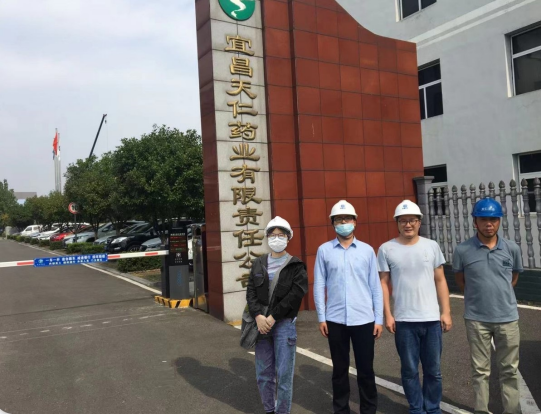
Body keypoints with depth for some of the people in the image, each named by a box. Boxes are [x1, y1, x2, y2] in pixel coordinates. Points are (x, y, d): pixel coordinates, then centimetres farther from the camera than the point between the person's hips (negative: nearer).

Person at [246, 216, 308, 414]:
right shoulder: (258, 264, 10)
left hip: (284, 325, -4)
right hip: (261, 323, 4)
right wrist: (258, 316, -11)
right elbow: (251, 292, 4)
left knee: (284, 375, 2)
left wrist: (272, 317, -15)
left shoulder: (296, 266, -1)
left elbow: (295, 295, -11)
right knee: (263, 374, 12)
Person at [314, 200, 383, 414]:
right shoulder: (324, 250, 2)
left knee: (366, 369, 9)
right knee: (340, 369, 12)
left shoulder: (367, 250, 3)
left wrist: (379, 319, 1)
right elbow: (319, 285, 2)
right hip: (335, 320, 0)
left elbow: (375, 286, 4)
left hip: (363, 319, 0)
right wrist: (321, 317, -2)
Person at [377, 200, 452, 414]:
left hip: (432, 318, 2)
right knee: (409, 370, 10)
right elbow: (384, 283, 0)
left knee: (433, 370, 12)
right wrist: (387, 315, -5)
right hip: (403, 320, -1)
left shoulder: (431, 246, 3)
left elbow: (440, 281, 6)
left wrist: (446, 312, 1)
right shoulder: (387, 249, -2)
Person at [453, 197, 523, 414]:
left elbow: (515, 275, 15)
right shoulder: (463, 250, -9)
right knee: (480, 370, 10)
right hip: (476, 318, -2)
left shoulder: (512, 248, -3)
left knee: (509, 370, 14)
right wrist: (477, 295, 5)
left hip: (507, 317, 2)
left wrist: (501, 293, 10)